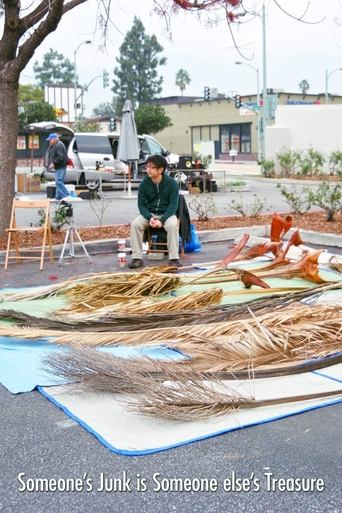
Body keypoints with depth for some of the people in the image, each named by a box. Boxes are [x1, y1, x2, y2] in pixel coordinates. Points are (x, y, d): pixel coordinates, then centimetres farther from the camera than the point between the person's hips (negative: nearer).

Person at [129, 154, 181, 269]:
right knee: (135, 224, -26)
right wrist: (150, 218, -22)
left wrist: (162, 220, -26)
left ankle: (174, 258, -28)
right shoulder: (144, 184, -5)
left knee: (172, 225, -35)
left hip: (166, 213, -2)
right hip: (149, 214, 2)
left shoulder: (171, 183, -11)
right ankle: (137, 258, -22)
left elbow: (173, 205, -12)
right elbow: (141, 204, -2)